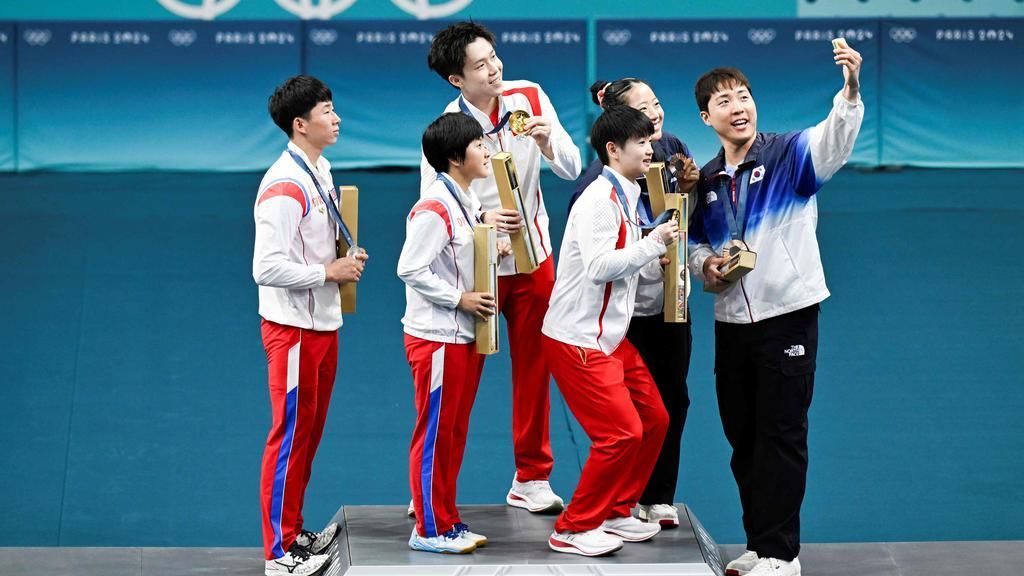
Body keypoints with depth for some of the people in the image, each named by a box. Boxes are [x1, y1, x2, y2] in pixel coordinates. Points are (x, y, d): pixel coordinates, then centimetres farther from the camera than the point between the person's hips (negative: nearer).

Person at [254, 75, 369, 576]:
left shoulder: (320, 170, 9)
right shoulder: (284, 188, -21)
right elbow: (268, 268, -26)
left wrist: (344, 261, 4)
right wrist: (329, 273, -18)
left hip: (323, 321, 9)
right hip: (293, 327, -9)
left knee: (310, 431, 17)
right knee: (291, 435, -1)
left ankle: (293, 532, 29)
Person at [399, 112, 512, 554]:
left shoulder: (467, 202, 11)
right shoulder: (434, 209, -18)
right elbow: (410, 269, -21)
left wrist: (493, 251, 4)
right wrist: (459, 299, -19)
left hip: (466, 334, 10)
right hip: (436, 337, -10)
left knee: (455, 432, 15)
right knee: (435, 434, -1)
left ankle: (447, 521, 23)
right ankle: (430, 530, 7)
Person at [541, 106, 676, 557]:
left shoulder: (625, 197, 12)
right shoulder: (598, 200, -18)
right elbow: (599, 266, -27)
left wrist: (655, 259, 6)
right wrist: (653, 244, -23)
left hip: (610, 336, 10)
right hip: (577, 338, -10)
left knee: (653, 420, 12)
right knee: (622, 433, -11)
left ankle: (615, 513, 24)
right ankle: (573, 529, 1)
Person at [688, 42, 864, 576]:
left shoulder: (790, 153, -7)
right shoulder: (706, 181, 10)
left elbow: (835, 137, -28)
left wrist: (851, 89, -47)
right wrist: (706, 265, -2)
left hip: (787, 316, -6)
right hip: (731, 321, 6)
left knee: (781, 435, -3)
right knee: (742, 437, 11)